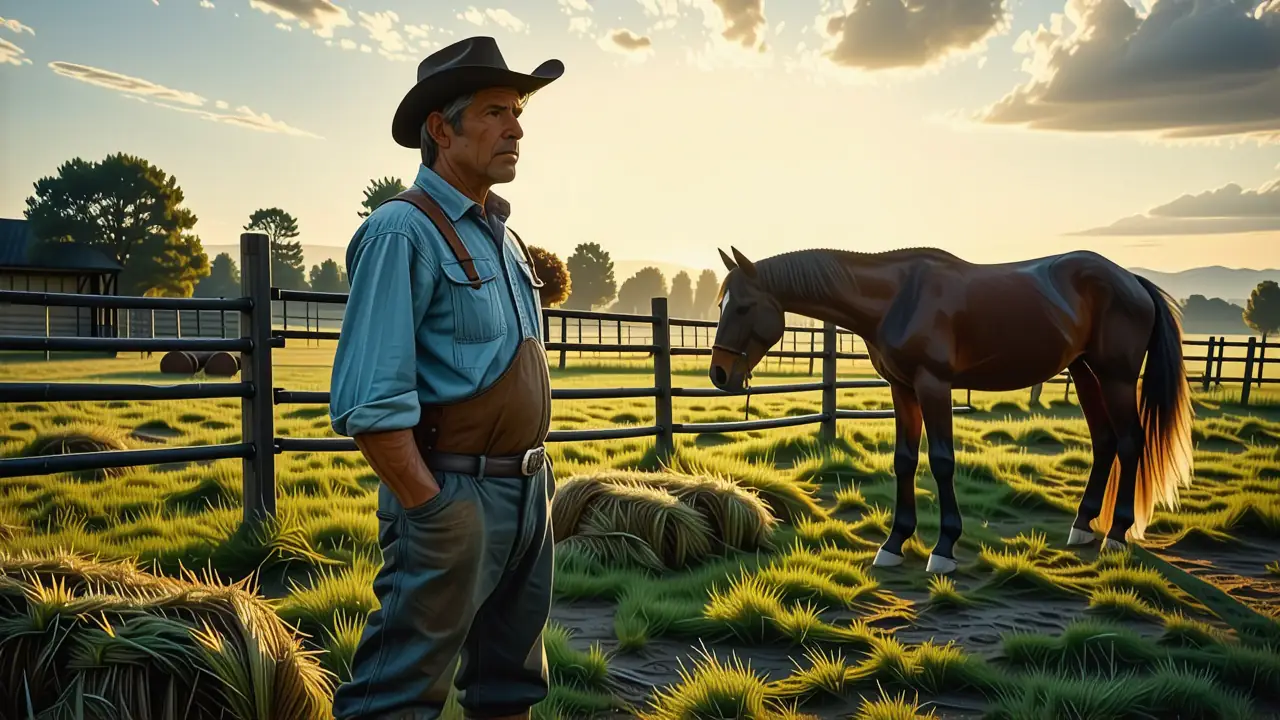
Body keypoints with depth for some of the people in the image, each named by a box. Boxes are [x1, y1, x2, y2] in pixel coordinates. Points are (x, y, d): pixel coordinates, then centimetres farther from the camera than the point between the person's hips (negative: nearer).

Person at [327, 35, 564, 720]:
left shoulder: (502, 235, 13)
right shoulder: (404, 231, -13)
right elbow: (370, 402, -21)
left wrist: (537, 479, 14)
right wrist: (432, 511, -20)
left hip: (530, 491, 9)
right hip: (454, 496, -8)